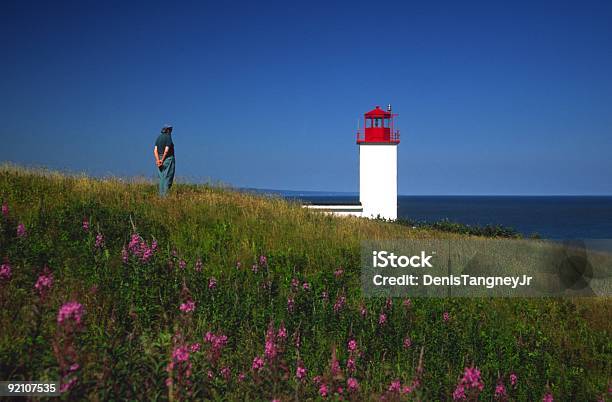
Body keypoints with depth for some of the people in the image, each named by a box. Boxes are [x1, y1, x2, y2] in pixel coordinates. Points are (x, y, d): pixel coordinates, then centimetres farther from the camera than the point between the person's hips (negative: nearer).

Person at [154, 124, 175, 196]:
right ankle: (166, 195, -8)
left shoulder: (158, 137, 11)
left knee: (161, 178, 9)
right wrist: (162, 160, -10)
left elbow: (155, 150, 2)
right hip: (168, 159, -7)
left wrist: (158, 160, -8)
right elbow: (166, 150, -18)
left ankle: (161, 195, 8)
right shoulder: (168, 137, -9)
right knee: (168, 178, -5)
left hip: (159, 159, 7)